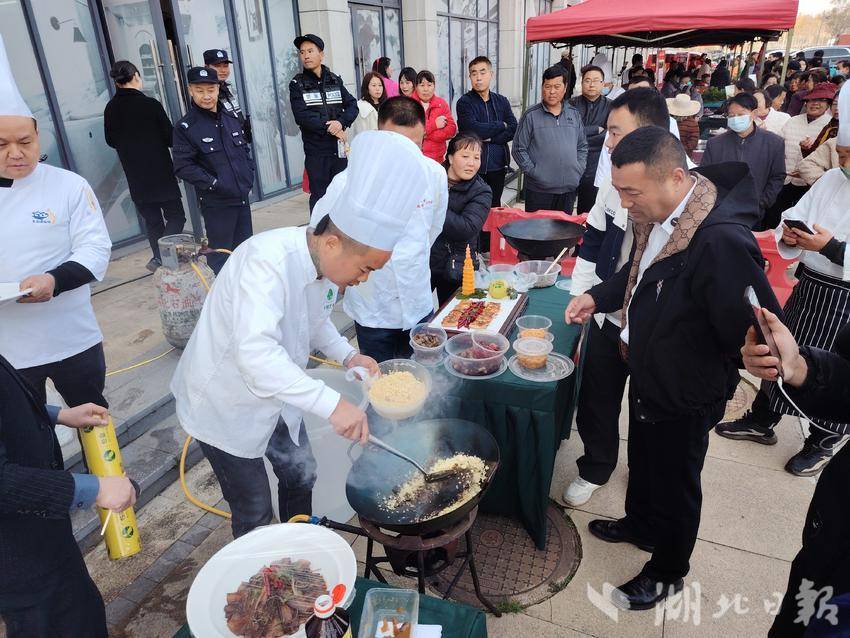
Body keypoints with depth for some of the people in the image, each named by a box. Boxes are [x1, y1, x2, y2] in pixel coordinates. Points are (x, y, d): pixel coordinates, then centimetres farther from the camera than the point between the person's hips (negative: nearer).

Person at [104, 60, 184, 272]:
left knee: (151, 219, 15)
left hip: (135, 177, 5)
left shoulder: (111, 108, 2)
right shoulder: (150, 104, -13)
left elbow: (110, 140, 13)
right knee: (175, 215, 3)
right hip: (160, 173, -5)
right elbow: (169, 137, -7)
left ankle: (159, 258, 15)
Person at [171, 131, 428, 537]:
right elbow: (254, 351, -46)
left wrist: (347, 355, -6)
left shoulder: (325, 262, -8)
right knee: (254, 512, 8)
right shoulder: (267, 260, -35)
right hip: (226, 405, -7)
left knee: (300, 475, 22)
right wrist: (332, 404, -48)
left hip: (275, 395, 8)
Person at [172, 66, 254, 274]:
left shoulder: (230, 118, 10)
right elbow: (183, 166, -11)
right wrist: (213, 183, -17)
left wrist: (248, 177, 6)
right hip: (216, 203, -6)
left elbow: (245, 149, 19)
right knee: (220, 256, -1)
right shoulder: (185, 127, -8)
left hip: (242, 197, 6)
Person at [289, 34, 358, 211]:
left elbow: (352, 105, 3)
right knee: (319, 196, 0)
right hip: (316, 151, -3)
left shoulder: (335, 80, 11)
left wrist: (341, 122, -16)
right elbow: (302, 116, -11)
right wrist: (329, 128, -14)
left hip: (339, 149, 3)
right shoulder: (297, 84, 1)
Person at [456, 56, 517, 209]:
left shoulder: (502, 101, 10)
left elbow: (513, 130, 0)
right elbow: (472, 129, -18)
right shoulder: (465, 102, -3)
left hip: (498, 166, 4)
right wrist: (501, 125, -6)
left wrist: (489, 138, -13)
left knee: (494, 207, 14)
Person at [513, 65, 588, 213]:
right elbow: (518, 149, -4)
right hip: (539, 190, -4)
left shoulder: (574, 114, 11)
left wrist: (578, 170, 5)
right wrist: (533, 172, -10)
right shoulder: (531, 115, -3)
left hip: (569, 188, 4)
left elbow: (582, 146, 18)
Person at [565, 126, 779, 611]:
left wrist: (716, 375, -13)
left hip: (685, 397, -8)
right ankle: (641, 525, 56)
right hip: (647, 375, 8)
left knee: (675, 483, 15)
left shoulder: (723, 241, -34)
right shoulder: (657, 218, -7)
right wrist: (599, 297, -2)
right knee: (643, 462, 28)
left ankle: (668, 573, 42)